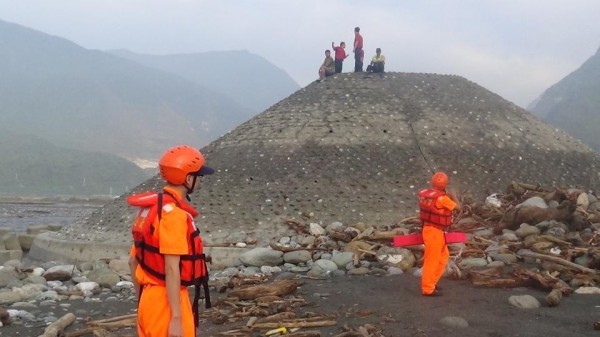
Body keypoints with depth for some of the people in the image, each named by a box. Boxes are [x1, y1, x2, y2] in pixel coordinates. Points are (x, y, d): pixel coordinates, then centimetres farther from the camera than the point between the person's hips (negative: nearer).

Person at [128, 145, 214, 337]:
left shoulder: (151, 208, 10)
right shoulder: (174, 214, -18)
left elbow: (133, 261, 16)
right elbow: (172, 270, -23)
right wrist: (176, 318, -22)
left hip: (150, 298, 9)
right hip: (167, 301, -9)